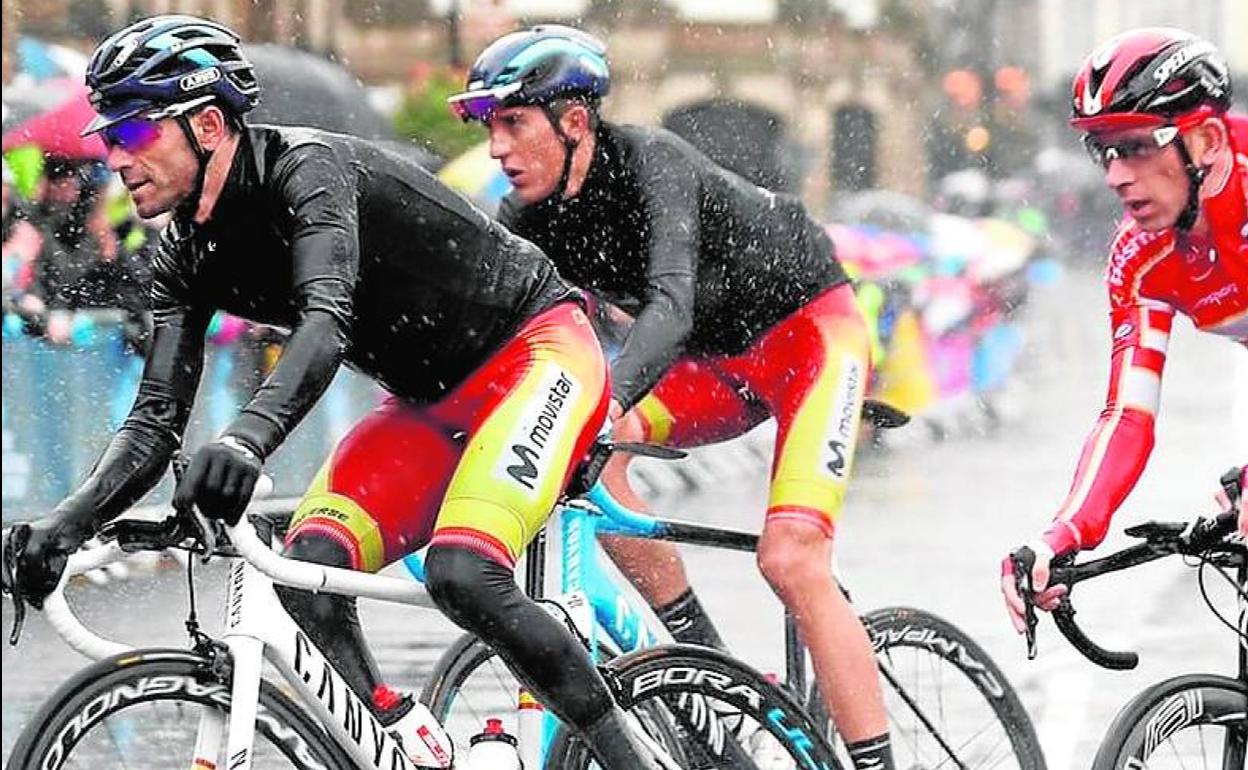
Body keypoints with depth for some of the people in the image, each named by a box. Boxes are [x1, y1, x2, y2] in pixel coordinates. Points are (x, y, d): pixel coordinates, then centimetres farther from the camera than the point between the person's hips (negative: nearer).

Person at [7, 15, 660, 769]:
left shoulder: (307, 169, -24)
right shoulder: (189, 256, -1)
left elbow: (328, 320, -42)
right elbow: (156, 424, -4)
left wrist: (249, 438, -60)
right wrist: (67, 523, -22)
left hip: (537, 347, -8)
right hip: (434, 404, 8)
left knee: (463, 573, -30)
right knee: (308, 566, -16)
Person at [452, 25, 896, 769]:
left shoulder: (651, 162, -30)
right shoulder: (532, 218, -10)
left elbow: (671, 305, -45)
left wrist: (613, 402, -62)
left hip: (810, 329, -7)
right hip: (718, 362, 7)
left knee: (790, 561, -23)